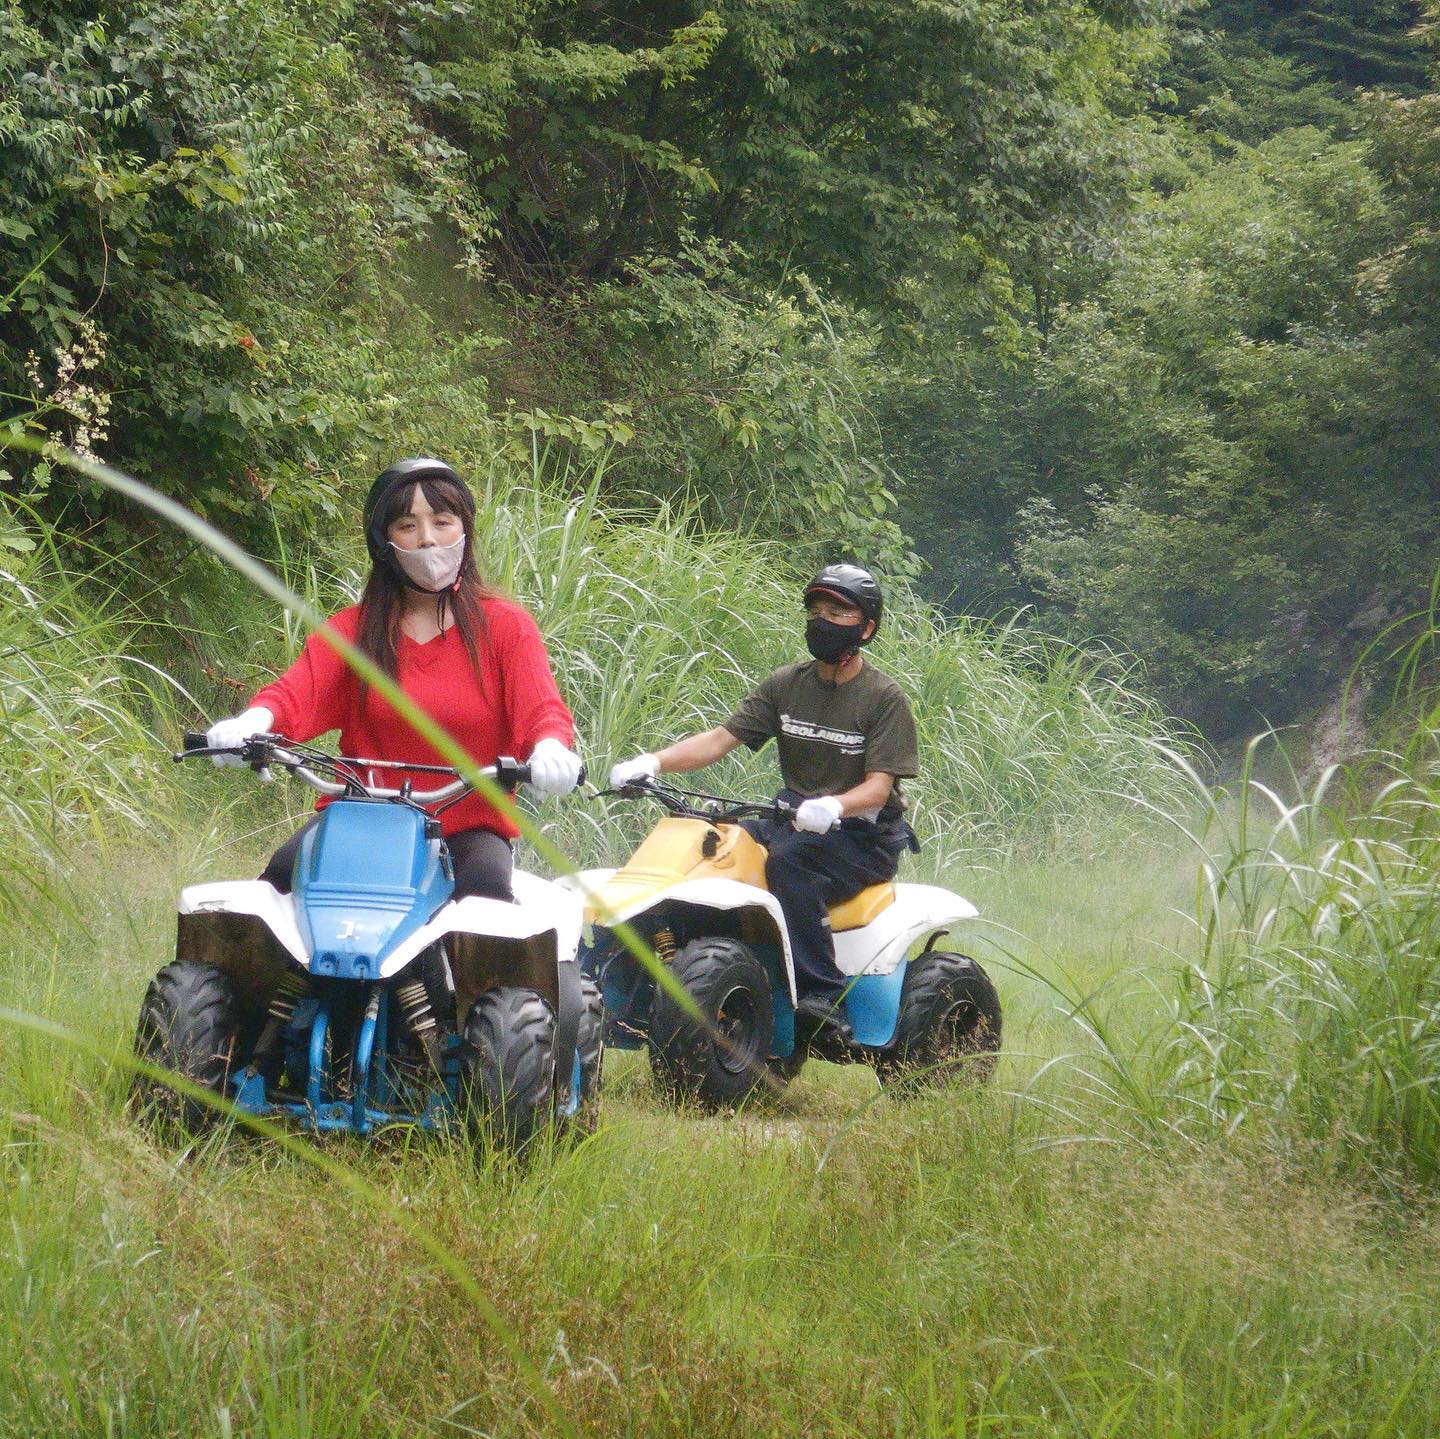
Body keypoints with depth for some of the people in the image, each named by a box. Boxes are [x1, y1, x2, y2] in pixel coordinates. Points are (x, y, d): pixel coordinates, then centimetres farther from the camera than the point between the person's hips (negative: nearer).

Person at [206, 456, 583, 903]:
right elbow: (297, 692, -8)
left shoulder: (505, 625, 5)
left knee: (486, 883, -32)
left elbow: (540, 708, -9)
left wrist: (550, 748, -35)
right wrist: (253, 722, -32)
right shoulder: (351, 628, 10)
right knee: (287, 866, -26)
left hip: (469, 827, -1)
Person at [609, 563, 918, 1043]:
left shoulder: (884, 697, -6)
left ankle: (824, 997, -36)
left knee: (789, 862, -35)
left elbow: (878, 786, -14)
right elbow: (721, 737, 2)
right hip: (795, 818, 6)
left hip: (864, 832, -6)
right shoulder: (786, 685, 10)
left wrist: (833, 806, -37)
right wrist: (653, 762, -15)